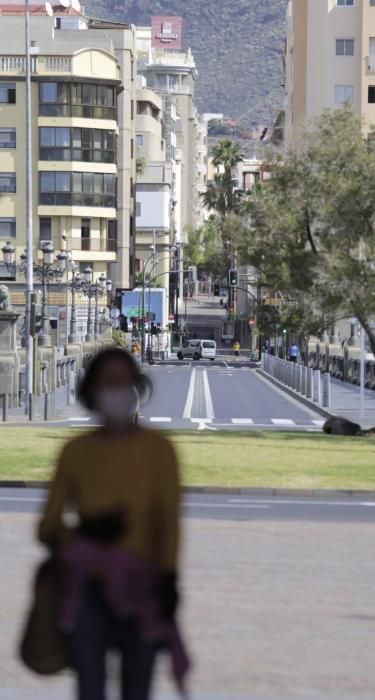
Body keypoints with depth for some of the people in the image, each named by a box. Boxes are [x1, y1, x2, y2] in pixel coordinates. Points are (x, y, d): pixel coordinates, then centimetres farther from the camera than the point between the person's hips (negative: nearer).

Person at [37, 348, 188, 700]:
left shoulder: (157, 449, 2)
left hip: (141, 591, -1)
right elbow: (48, 526, 6)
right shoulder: (76, 451, 5)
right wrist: (84, 532, -15)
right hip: (88, 589, 1)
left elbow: (169, 519, -5)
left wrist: (168, 578, -19)